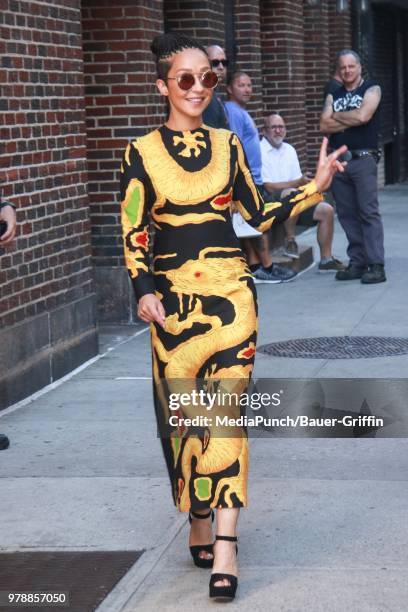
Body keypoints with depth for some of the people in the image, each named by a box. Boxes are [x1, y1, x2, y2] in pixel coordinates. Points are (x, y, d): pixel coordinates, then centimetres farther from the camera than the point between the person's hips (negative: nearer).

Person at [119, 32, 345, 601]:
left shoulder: (227, 144, 8)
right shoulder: (142, 154, 1)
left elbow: (260, 214, 14)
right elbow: (133, 234, 0)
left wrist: (315, 187, 6)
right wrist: (145, 291, -14)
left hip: (230, 289, 1)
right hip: (174, 294, -1)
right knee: (184, 413, 6)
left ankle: (225, 544, -11)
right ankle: (200, 524, 23)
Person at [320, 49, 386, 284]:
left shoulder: (371, 89, 4)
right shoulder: (334, 95, 17)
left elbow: (363, 116, -14)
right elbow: (325, 125, 3)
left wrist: (336, 116, -1)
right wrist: (351, 120, -7)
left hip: (363, 159, -5)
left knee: (369, 211, -10)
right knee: (347, 213, 4)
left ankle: (376, 266, -12)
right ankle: (358, 262, 9)